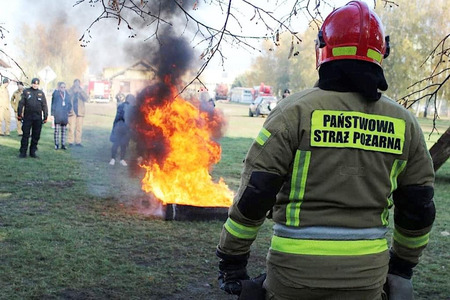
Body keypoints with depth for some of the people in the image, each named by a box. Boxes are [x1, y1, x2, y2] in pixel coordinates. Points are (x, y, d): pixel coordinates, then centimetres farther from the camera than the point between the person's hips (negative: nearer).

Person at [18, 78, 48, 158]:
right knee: (25, 135, -2)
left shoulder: (41, 93, 10)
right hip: (27, 117, -2)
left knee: (36, 136, 4)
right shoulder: (26, 92, 6)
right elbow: (21, 103, 4)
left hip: (38, 118, 2)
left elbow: (44, 106, 11)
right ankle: (23, 152, 3)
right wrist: (19, 114, 0)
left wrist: (45, 117, 7)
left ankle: (33, 152, 14)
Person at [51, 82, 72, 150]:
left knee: (64, 130, 7)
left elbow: (70, 105, 17)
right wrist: (53, 114, -5)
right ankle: (56, 144, 2)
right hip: (57, 115, -4)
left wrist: (68, 111, 3)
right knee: (57, 130, -5)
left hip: (65, 116, 4)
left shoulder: (67, 95, 9)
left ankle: (63, 144, 11)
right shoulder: (55, 94, -2)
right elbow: (53, 104, -1)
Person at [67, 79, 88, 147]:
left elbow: (86, 98, -4)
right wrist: (74, 91, -15)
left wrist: (80, 91, -15)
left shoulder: (82, 91, 12)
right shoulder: (70, 90, 7)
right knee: (71, 127, -8)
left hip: (80, 112, 2)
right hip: (72, 111, -2)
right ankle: (70, 142, -3)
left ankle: (78, 142, 8)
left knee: (79, 127, 2)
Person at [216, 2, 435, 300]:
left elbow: (253, 196, -11)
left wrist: (232, 261, 0)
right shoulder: (403, 122, 3)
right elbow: (419, 208, 9)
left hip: (296, 273, -3)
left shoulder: (296, 111, -9)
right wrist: (403, 265, 23)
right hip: (366, 275, 3)